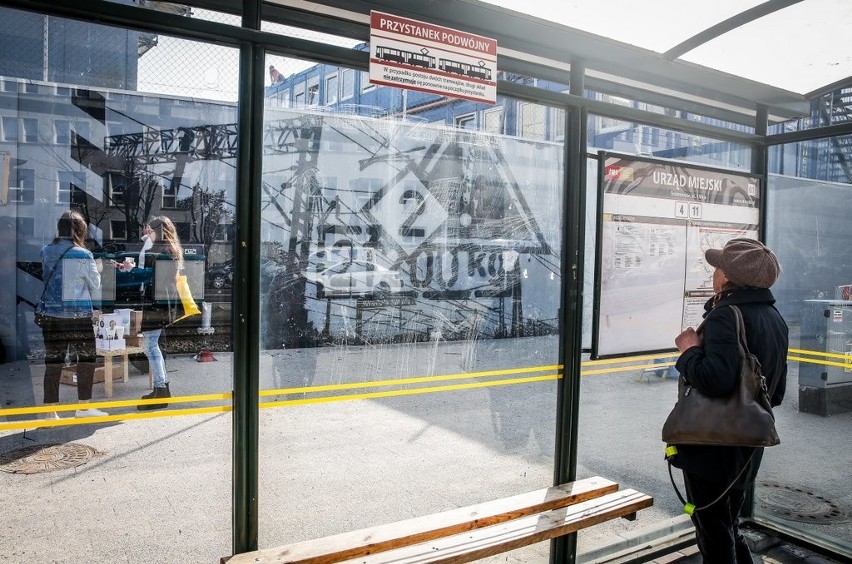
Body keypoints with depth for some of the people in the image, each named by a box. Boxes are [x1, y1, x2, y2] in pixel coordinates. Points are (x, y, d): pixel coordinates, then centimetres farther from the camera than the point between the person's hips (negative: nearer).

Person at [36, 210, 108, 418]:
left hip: (50, 315, 4)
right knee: (86, 358, 10)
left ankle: (50, 411, 10)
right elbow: (95, 288, -1)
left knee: (53, 361, 7)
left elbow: (52, 280, 15)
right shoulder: (83, 255, -10)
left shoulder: (46, 252, 3)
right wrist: (97, 270, 16)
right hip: (78, 316, -4)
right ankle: (83, 407, 14)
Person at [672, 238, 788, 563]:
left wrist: (690, 350, -19)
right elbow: (776, 393, 16)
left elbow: (716, 379, -35)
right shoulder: (774, 318, 8)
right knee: (730, 532, 24)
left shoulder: (726, 316, -21)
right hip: (747, 452, 9)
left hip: (711, 450, -9)